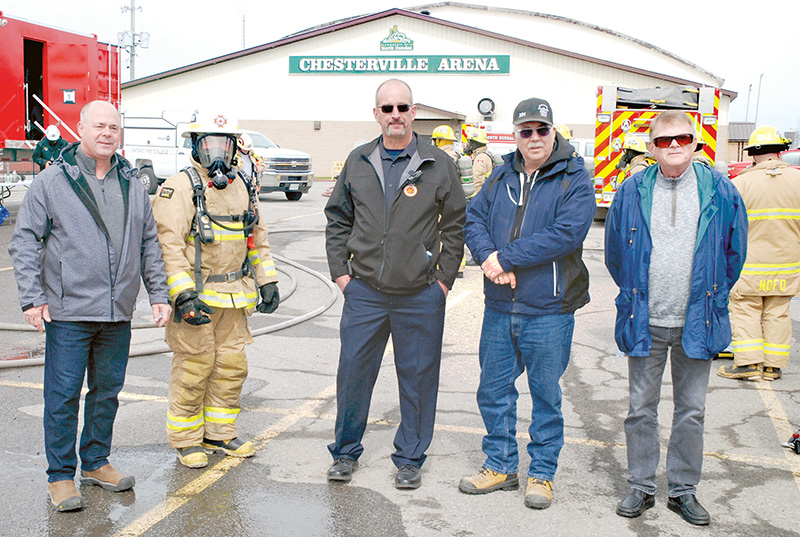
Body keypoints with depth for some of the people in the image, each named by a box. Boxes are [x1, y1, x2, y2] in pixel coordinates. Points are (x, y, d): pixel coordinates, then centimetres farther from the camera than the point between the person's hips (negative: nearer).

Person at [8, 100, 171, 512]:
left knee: (107, 392, 14)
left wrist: (158, 294, 10)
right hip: (67, 312, -4)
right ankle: (61, 475, 14)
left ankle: (96, 462, 29)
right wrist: (32, 297, -9)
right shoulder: (52, 181, -3)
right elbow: (24, 241, -2)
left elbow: (149, 244, 16)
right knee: (63, 396, 1)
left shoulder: (132, 185, 10)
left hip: (118, 313, 5)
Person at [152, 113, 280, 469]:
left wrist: (267, 281, 14)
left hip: (233, 295, 6)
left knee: (231, 365, 11)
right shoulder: (179, 187, -9)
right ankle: (187, 440, 16)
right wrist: (183, 294, -22)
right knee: (193, 367, 0)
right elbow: (169, 244, -15)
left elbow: (258, 237, 21)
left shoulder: (243, 187, 13)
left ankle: (219, 433, 26)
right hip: (195, 295, -6)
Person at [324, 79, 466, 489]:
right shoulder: (358, 162, 7)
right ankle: (346, 452, 25)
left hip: (420, 295, -1)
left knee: (417, 377, 7)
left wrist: (444, 278, 0)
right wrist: (340, 270, 6)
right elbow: (338, 219, 14)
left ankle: (409, 458, 23)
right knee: (353, 371, 7)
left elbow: (455, 226, 5)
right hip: (364, 291, 2)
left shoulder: (438, 165, 1)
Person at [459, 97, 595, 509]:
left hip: (549, 310, -5)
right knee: (493, 390, 13)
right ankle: (500, 466, 30)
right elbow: (473, 218, 4)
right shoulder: (502, 177, 9)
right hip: (499, 308, 5)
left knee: (545, 395, 8)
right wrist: (488, 257, -16)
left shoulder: (575, 180, -7)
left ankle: (541, 474, 25)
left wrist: (507, 257, -20)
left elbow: (566, 233, -20)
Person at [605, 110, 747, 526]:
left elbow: (734, 252, 10)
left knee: (691, 411, 10)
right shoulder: (632, 192, -1)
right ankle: (641, 487, 22)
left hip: (696, 323, 0)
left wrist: (711, 298, 10)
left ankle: (683, 490, 24)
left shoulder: (720, 191, -2)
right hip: (645, 322, 0)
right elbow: (615, 253, 12)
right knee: (641, 409, 8)